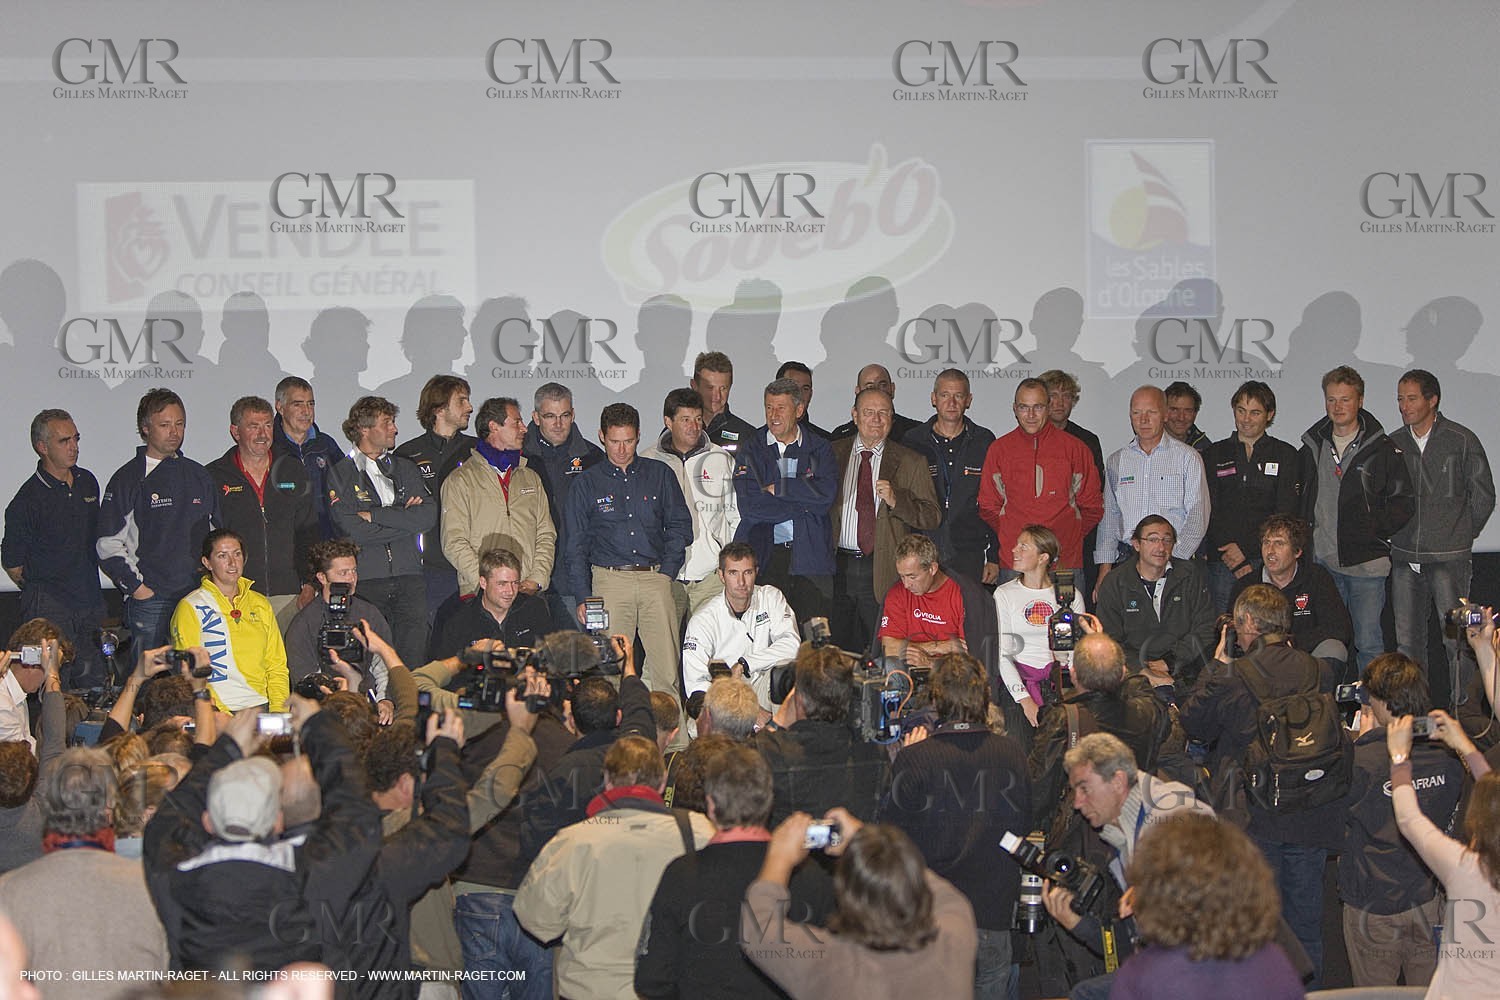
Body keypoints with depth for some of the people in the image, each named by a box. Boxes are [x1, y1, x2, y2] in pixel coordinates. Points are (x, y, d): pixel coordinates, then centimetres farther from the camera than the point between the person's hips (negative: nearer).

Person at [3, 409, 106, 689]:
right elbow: (12, 563, -5)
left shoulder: (87, 482, 10)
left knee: (94, 683, 7)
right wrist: (38, 591, 5)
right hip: (50, 607, -6)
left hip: (90, 601, 6)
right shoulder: (28, 499, -12)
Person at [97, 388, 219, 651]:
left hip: (198, 597, 4)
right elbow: (108, 543, -3)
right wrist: (137, 587, -9)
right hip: (149, 600, -4)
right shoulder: (128, 479, 0)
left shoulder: (199, 476, 15)